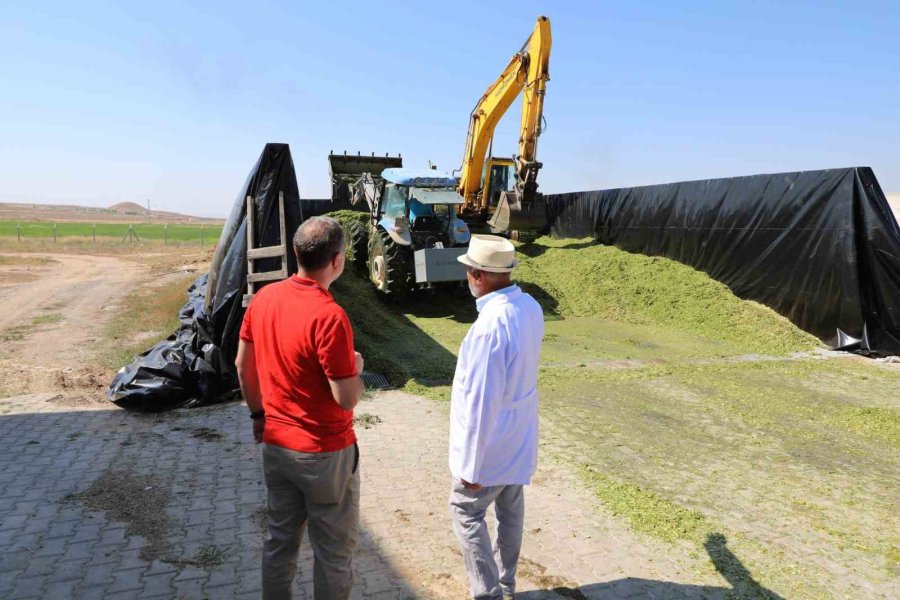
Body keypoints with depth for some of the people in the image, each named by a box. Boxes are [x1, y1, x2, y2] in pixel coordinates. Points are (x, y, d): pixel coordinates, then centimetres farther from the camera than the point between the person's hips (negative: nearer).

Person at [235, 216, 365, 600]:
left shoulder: (264, 297, -3)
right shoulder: (329, 316, -26)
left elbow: (242, 364, 7)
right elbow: (347, 399, -23)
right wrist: (356, 367, -3)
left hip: (275, 443, 7)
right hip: (324, 452, -7)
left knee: (280, 537, 23)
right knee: (334, 548, 13)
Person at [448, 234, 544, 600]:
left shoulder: (490, 325, -31)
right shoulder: (531, 307, -4)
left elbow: (481, 402, -27)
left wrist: (471, 465, -19)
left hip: (492, 445, -8)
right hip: (519, 435, 8)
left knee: (466, 512, 11)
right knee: (511, 510, 21)